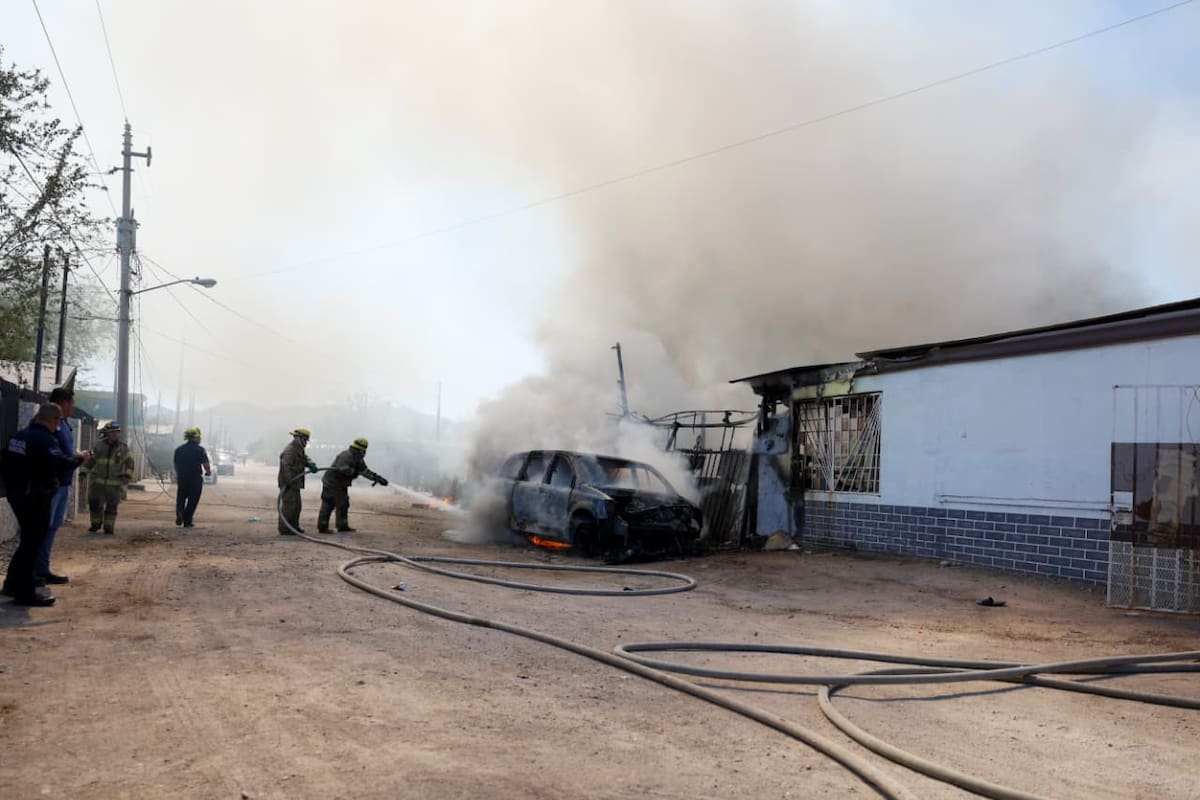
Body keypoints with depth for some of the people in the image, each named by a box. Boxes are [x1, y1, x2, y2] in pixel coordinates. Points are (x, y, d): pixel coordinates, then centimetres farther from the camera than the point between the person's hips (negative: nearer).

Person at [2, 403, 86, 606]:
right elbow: (61, 463, -30)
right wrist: (79, 458, -12)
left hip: (16, 494, 9)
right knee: (33, 541, -4)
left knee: (28, 539, 21)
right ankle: (25, 592, -2)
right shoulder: (45, 439, -18)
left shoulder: (18, 435, 10)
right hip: (35, 498, -9)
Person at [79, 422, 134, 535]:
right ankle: (96, 524, 20)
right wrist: (83, 472, 2)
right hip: (98, 481, 1)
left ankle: (108, 527, 11)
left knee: (112, 506, 0)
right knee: (95, 503, 0)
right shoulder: (100, 446, 2)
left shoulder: (123, 447, -2)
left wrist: (128, 475, -19)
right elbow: (91, 460, 11)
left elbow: (129, 462, -5)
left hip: (115, 483, -1)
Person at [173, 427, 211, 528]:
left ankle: (179, 513, -8)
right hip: (196, 479, -4)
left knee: (181, 498, 18)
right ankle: (187, 521, 9)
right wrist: (209, 472, 5)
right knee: (192, 501, 7)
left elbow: (176, 465, 14)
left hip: (182, 479, 4)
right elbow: (206, 465, -16)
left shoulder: (178, 449, 6)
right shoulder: (199, 450, -11)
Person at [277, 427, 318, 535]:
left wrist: (311, 465, -11)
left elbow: (305, 458, 11)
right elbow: (286, 467, -26)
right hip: (288, 483, -11)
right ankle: (284, 529, -9)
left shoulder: (299, 449, 17)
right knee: (288, 505, -11)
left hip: (295, 483, 11)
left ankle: (294, 526, 25)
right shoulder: (289, 450, -17)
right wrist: (289, 482, -30)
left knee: (296, 505, 16)